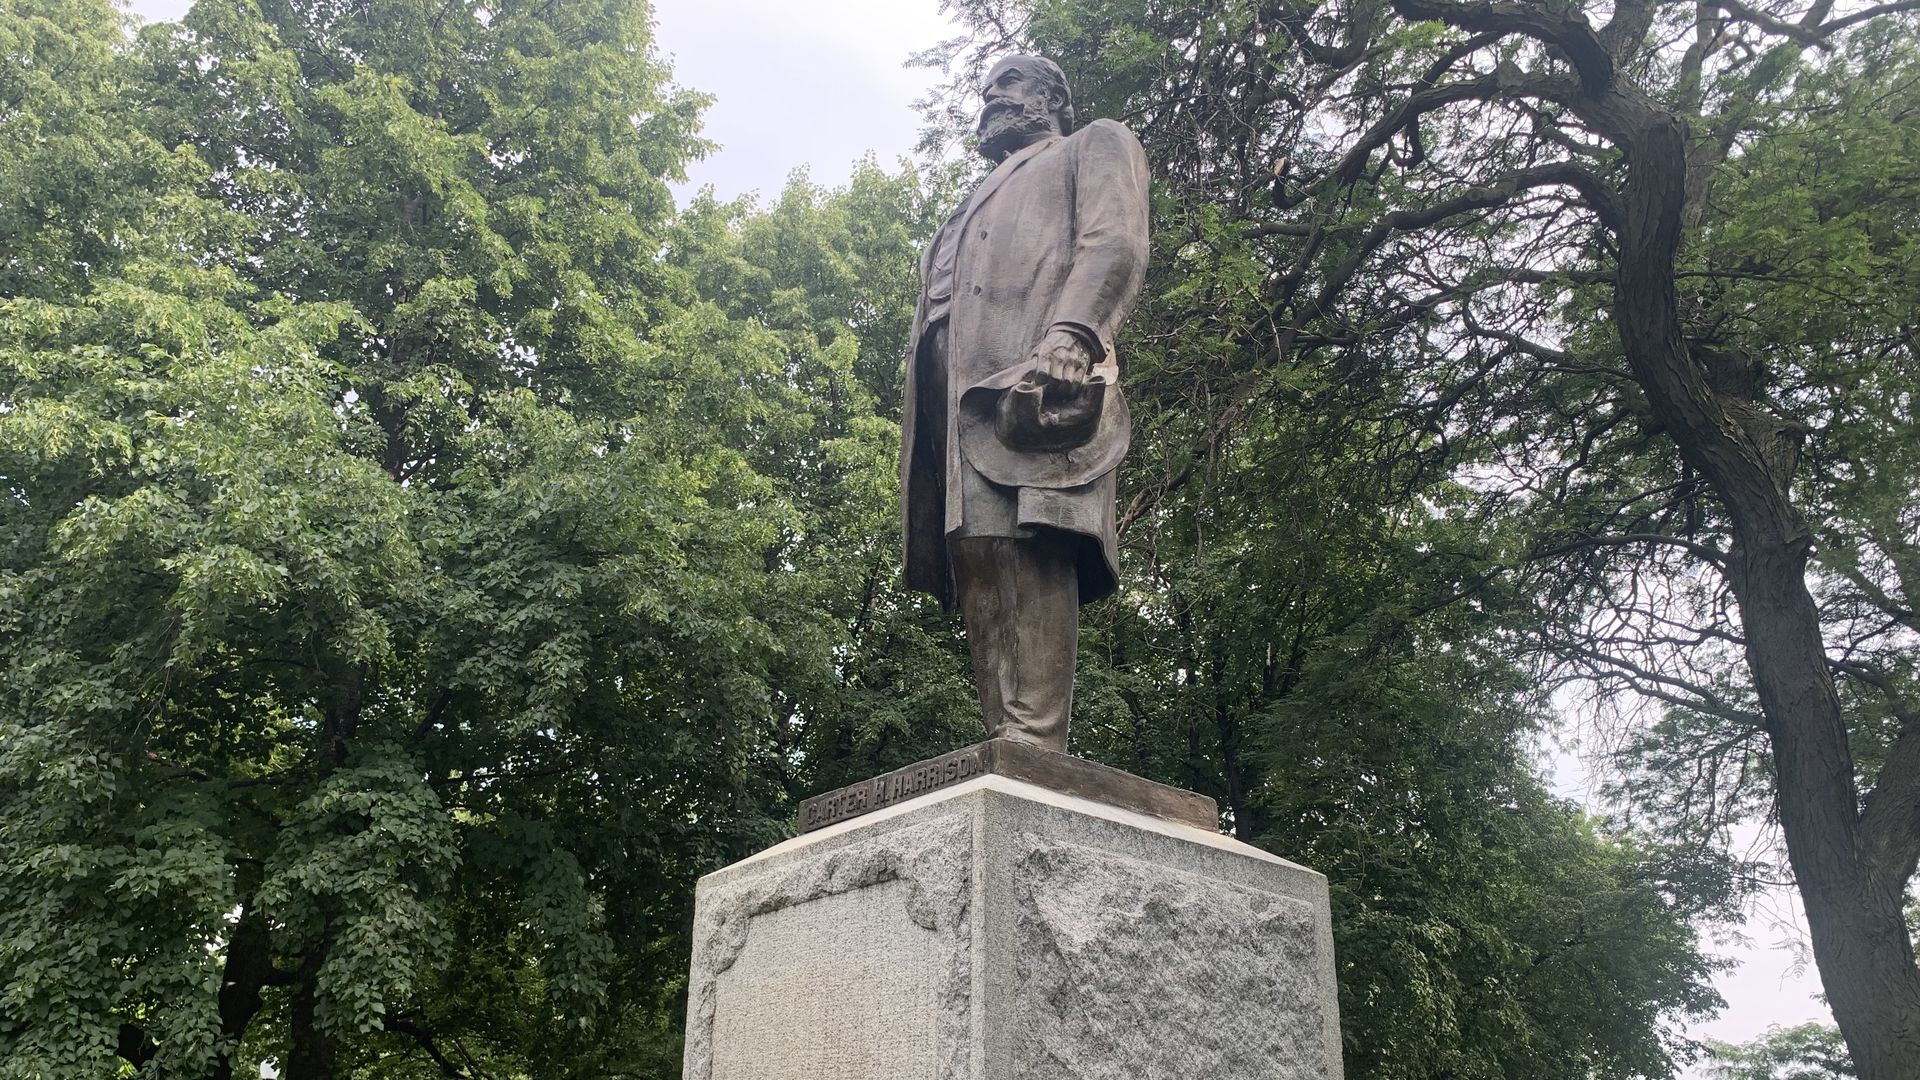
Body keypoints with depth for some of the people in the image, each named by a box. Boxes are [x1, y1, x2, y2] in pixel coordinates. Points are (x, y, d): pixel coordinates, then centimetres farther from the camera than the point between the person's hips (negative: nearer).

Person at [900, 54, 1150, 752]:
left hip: (1033, 376, -7)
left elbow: (1115, 245, 0)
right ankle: (1002, 742, -12)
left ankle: (1034, 740, -32)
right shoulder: (981, 201, 41)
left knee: (1027, 540, -23)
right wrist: (921, 428, 14)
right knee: (974, 549, -7)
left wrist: (1072, 332, -20)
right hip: (956, 391, 7)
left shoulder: (1095, 145, 21)